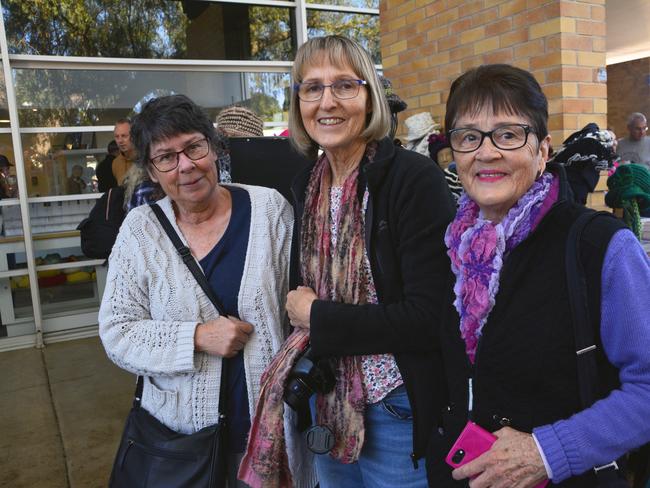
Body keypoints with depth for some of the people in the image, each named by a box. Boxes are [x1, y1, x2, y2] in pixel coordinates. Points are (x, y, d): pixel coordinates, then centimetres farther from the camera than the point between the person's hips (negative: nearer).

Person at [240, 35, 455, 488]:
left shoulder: (414, 178, -17)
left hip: (397, 411, -6)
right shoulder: (307, 184, 3)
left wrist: (317, 317, -16)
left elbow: (429, 317, -22)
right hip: (326, 402, 6)